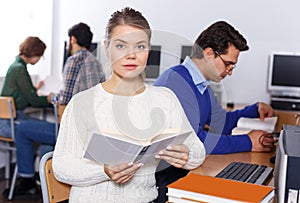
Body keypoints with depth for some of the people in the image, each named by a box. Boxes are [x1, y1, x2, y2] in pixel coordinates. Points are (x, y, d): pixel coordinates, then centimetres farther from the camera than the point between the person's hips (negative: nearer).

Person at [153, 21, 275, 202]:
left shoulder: (202, 86, 13)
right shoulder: (174, 82, -19)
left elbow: (221, 123, 27)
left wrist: (256, 109, 16)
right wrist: (247, 143, -19)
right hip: (165, 175, -9)